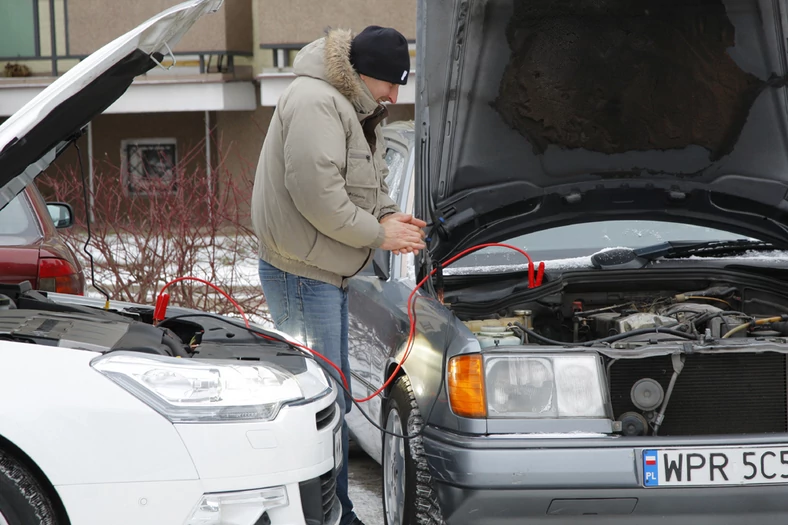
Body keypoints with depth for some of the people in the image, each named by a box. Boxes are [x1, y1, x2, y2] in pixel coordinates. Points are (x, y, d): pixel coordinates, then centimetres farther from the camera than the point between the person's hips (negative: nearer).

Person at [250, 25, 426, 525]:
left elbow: (371, 185, 25)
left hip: (330, 276, 11)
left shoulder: (358, 113, 16)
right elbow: (317, 195, -26)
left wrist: (390, 216, 3)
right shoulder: (316, 103, -19)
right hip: (301, 275, -11)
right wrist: (379, 233, -17)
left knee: (334, 402, 15)